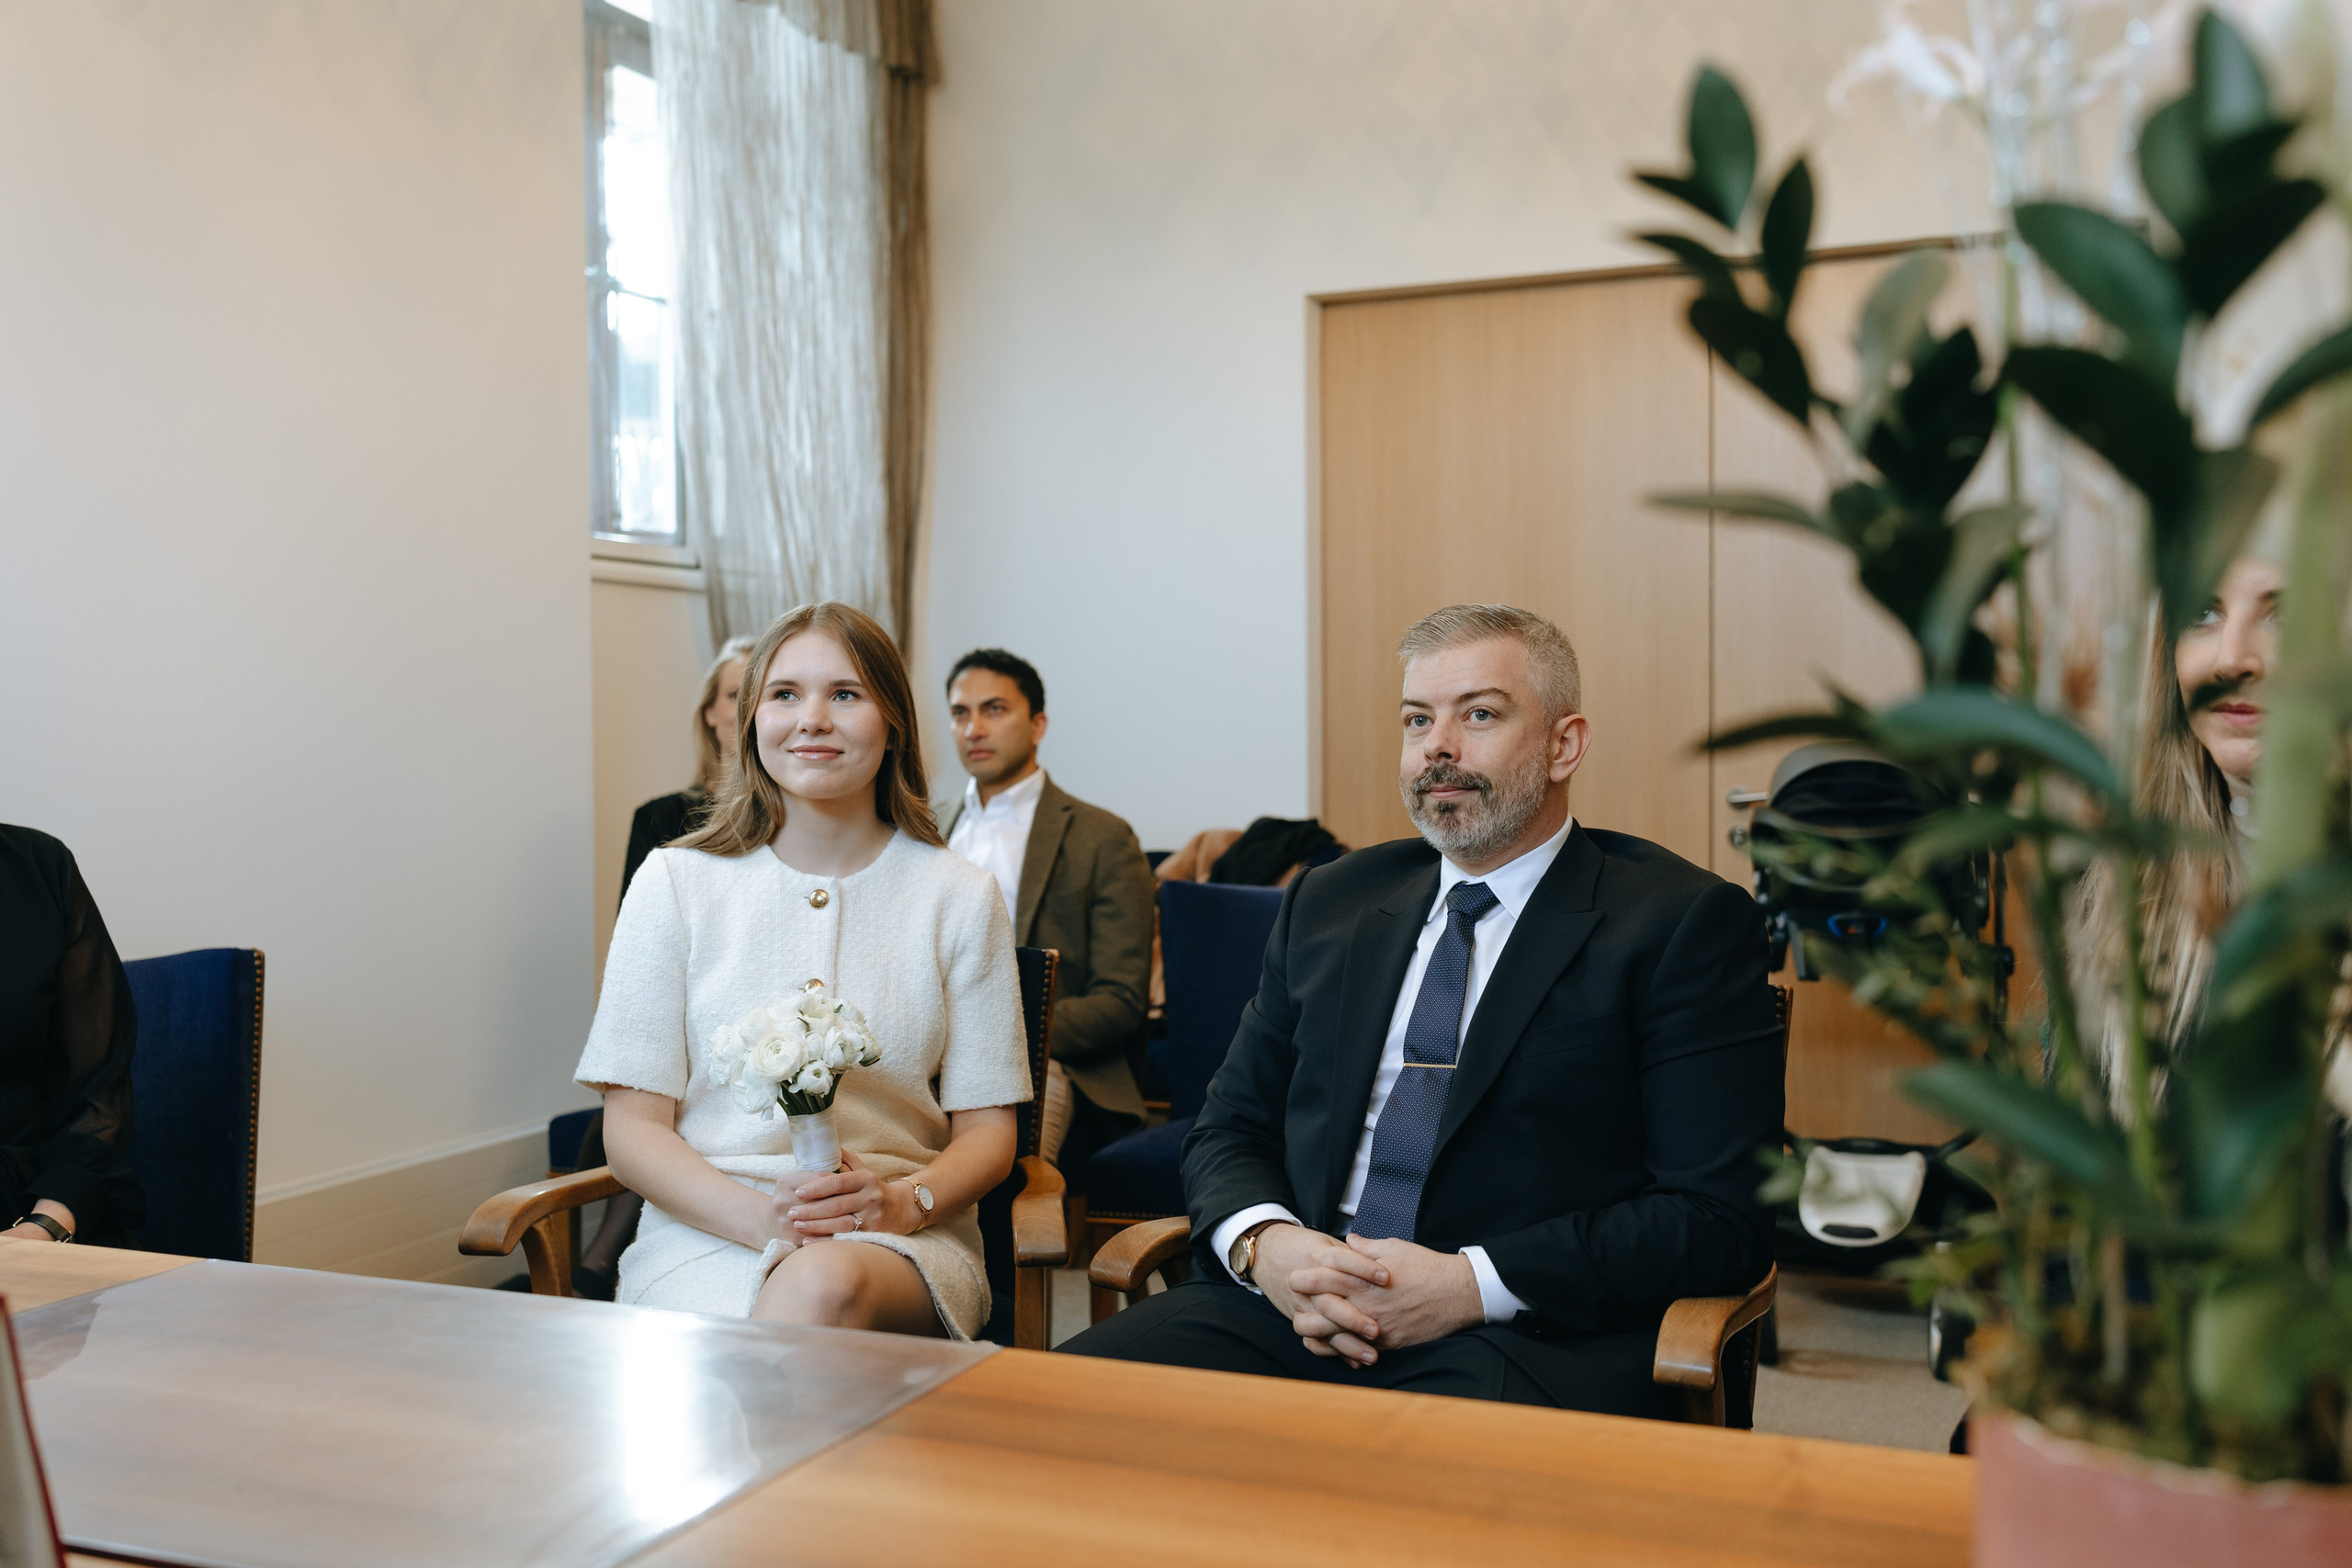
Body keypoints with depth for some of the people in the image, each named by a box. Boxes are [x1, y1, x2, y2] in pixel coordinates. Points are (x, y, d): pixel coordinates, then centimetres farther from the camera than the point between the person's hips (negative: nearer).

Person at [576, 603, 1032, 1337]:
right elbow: (632, 1129, 3)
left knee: (827, 1283, -36)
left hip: (898, 1247, 1)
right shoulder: (673, 883, 7)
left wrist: (903, 1201, -15)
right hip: (706, 1235, -1)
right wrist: (763, 1218, -16)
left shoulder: (958, 896, 8)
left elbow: (986, 1132, 9)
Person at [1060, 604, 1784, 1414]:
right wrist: (1264, 1243, -6)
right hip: (1290, 1304, 6)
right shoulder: (1327, 902, 18)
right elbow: (1228, 1127, 18)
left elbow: (1723, 1216, -6)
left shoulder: (1685, 922, 1)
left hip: (1529, 1341, -5)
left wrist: (1470, 1284, -16)